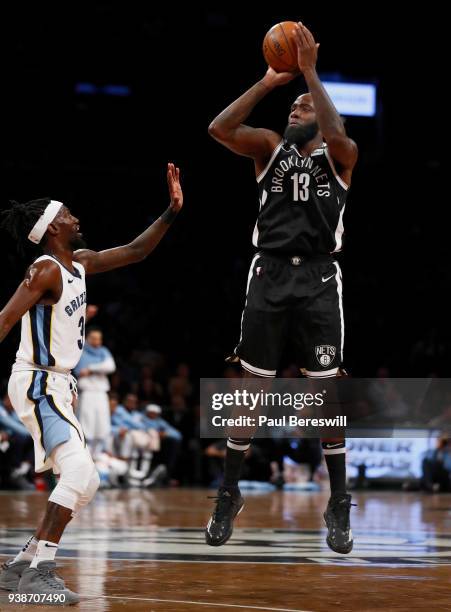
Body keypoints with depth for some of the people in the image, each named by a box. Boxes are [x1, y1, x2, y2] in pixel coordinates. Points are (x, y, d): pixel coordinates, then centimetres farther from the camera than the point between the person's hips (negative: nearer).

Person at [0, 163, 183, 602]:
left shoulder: (80, 262, 11)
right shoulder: (45, 271, -15)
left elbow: (135, 251, 20)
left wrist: (172, 212, 10)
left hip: (56, 387, 10)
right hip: (37, 385, -10)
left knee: (85, 483, 11)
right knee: (79, 472, -23)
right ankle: (39, 571, -24)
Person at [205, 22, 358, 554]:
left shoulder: (340, 155, 6)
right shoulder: (270, 147, 11)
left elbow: (335, 133, -19)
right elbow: (219, 129, -7)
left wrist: (310, 72, -19)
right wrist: (268, 82, -11)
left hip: (319, 279, -1)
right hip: (269, 275, 1)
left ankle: (338, 504, 10)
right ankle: (229, 496, 12)